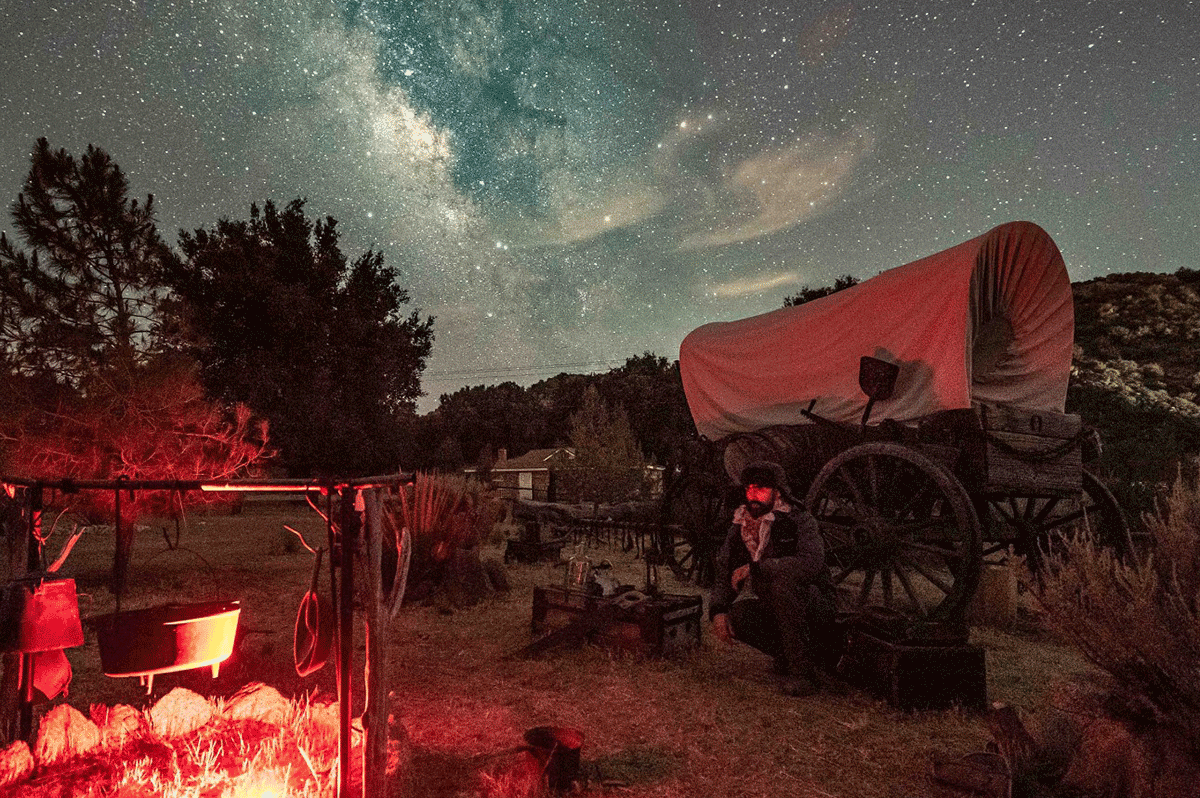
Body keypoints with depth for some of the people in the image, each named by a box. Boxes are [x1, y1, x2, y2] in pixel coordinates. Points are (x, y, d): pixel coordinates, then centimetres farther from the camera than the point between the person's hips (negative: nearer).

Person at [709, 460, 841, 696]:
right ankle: (787, 655, 1)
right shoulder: (739, 529, 5)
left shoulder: (798, 520, -12)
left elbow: (811, 563, -31)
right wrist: (717, 612, -14)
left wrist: (756, 567, -29)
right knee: (738, 616, -24)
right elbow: (724, 576, 6)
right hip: (768, 608, 5)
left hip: (814, 607, -5)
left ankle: (804, 669, -22)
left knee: (782, 582, -35)